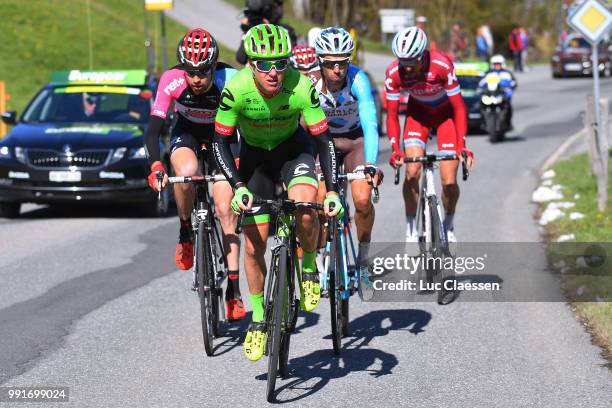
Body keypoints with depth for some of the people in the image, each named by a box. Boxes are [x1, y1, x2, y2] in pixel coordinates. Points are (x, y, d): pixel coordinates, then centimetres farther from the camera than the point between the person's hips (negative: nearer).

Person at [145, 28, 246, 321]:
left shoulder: (230, 82, -32)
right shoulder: (172, 81, -29)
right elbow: (153, 129, -29)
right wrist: (156, 166, -43)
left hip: (220, 135, 0)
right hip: (186, 132, 0)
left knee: (225, 209, -11)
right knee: (186, 171, -35)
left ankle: (233, 289, -5)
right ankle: (185, 233, -9)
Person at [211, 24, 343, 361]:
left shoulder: (302, 88, -32)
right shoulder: (236, 89, -32)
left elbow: (323, 140, -23)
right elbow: (220, 142, -20)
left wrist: (332, 191, -32)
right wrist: (238, 186, -32)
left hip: (292, 147, -1)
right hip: (254, 154, 1)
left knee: (305, 208, -32)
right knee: (253, 246, -1)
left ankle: (309, 268, -2)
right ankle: (258, 319, 19)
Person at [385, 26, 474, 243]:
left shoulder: (442, 65, -34)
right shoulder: (394, 73, -27)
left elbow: (459, 107, -26)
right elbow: (392, 115, -17)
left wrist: (462, 145, -34)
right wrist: (395, 148, -30)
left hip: (446, 112, -1)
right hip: (418, 112, 2)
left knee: (449, 181, -9)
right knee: (412, 170, -19)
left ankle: (448, 226, 19)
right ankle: (411, 231, -4)